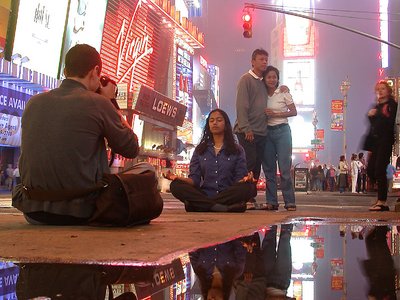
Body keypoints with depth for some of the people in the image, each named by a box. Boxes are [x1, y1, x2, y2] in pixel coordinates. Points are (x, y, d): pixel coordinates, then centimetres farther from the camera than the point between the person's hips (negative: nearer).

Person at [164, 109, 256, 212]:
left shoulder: (237, 150, 13)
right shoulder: (200, 149, 16)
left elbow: (239, 179, 4)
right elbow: (194, 180, 7)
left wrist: (245, 180, -21)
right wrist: (177, 178, -14)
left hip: (228, 195, -1)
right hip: (204, 195, 1)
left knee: (249, 187, -32)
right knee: (176, 186, -25)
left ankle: (204, 206, -31)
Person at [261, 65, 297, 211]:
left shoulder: (284, 93, 1)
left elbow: (294, 112, -1)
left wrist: (276, 114, -11)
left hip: (282, 131, -4)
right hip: (266, 132, 4)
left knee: (285, 168, -8)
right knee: (268, 168, 4)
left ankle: (289, 201, -4)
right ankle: (271, 202, 9)